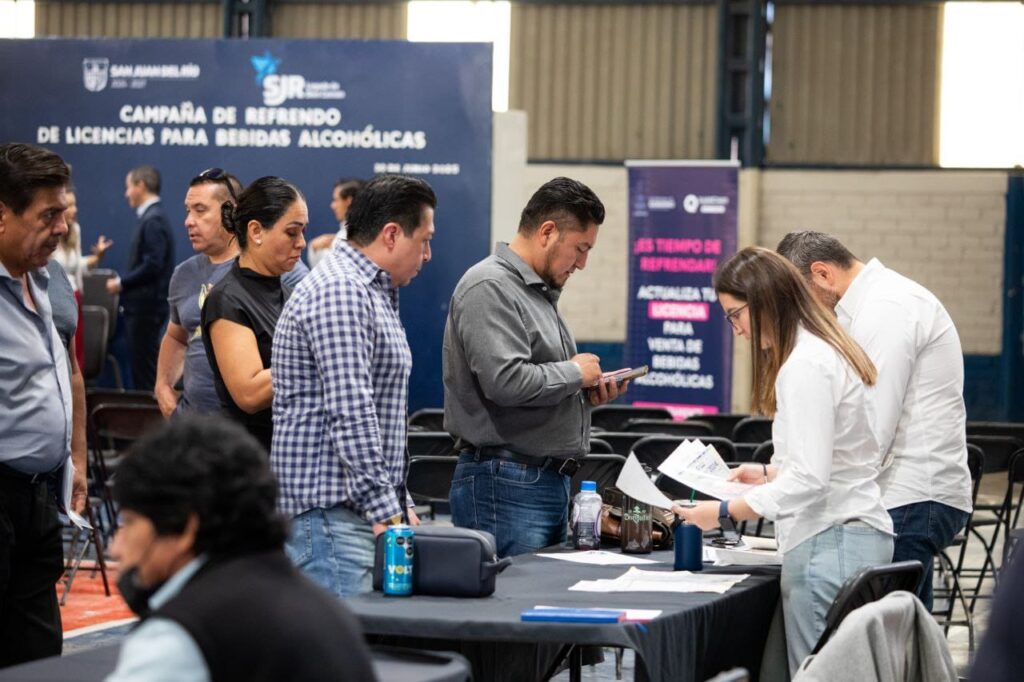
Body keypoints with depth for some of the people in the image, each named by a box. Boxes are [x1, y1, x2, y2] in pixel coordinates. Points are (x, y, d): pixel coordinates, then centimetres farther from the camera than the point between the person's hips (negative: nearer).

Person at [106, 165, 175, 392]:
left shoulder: (154, 220, -16)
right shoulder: (151, 217, 15)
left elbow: (153, 265, -22)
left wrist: (121, 283, -13)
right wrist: (124, 283, 10)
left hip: (146, 305, -10)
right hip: (144, 305, 10)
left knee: (144, 369, -6)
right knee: (142, 366, 13)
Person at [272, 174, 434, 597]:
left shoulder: (374, 293, 21)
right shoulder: (339, 292, -14)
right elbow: (351, 415, -22)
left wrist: (400, 502, 23)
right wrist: (385, 512, -23)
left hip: (362, 507, 11)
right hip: (331, 512, -11)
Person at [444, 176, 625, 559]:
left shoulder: (539, 291, 20)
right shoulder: (490, 287, -12)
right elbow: (506, 381, -25)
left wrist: (587, 393, 10)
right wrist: (575, 373, -10)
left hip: (550, 481, 10)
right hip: (506, 484, -10)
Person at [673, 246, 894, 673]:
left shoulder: (805, 366, -14)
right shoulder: (825, 350, 17)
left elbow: (809, 479, -20)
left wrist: (725, 513, -16)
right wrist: (770, 473, 22)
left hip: (830, 542, -10)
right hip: (857, 534, 10)